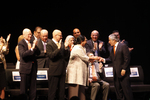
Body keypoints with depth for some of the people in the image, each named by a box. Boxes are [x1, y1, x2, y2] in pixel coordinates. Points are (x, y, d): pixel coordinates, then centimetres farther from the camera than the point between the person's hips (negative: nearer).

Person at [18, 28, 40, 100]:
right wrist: (32, 49, -28)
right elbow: (23, 54, -21)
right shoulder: (21, 44, -8)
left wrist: (35, 46, -11)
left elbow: (38, 53, 6)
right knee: (24, 87, 1)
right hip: (25, 68, -6)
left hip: (33, 66, 6)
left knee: (33, 87, 10)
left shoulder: (32, 43, 9)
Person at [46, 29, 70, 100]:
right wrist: (58, 48, -24)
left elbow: (66, 56, 12)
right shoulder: (49, 44, -9)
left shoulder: (62, 43, 12)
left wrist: (66, 49, -5)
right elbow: (51, 56, -20)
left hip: (62, 70, 7)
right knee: (52, 90, 0)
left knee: (62, 90, 13)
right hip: (54, 70, -7)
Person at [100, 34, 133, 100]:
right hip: (116, 72, 8)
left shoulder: (123, 46, -8)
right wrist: (104, 60, -3)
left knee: (126, 89, -6)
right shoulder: (113, 48, 16)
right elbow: (111, 58, 14)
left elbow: (127, 59, -13)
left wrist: (124, 69, -17)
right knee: (118, 89, 8)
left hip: (123, 72, -8)